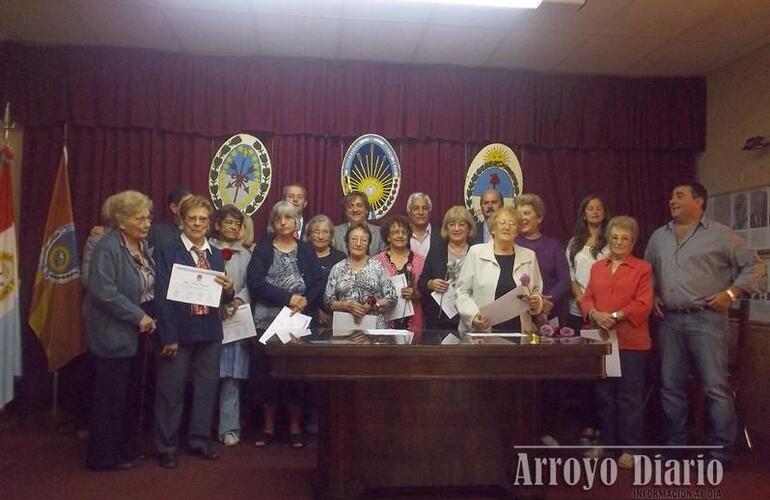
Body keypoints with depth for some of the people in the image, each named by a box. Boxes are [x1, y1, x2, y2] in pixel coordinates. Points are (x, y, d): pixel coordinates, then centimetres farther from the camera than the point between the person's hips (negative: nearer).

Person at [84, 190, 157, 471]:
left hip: (136, 332, 9)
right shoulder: (108, 247, -18)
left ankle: (126, 448, 31)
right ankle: (104, 456, 16)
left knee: (131, 393, 17)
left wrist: (148, 317, 5)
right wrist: (139, 316, -21)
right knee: (111, 396, 2)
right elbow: (103, 291, -25)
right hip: (113, 334, -8)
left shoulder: (143, 244, 8)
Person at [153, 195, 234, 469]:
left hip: (210, 332, 5)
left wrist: (228, 289, -10)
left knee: (207, 387, 12)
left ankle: (200, 441, 27)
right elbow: (162, 297, -10)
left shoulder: (216, 254, 10)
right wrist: (169, 336, -16)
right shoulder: (168, 252, -4)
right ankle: (166, 447, 18)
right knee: (171, 389, 4)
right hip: (179, 331, -5)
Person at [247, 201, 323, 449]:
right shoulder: (263, 249, 6)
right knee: (268, 373, 2)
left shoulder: (307, 251, 10)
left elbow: (317, 285, 1)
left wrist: (304, 302, -17)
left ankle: (295, 427, 13)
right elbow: (255, 282, -8)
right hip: (268, 321, -1)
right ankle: (268, 427, 15)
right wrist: (288, 298, -15)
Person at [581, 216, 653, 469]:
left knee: (630, 396, 2)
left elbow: (643, 305, -8)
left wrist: (616, 316, -17)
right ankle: (605, 442, 25)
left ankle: (629, 448, 12)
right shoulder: (597, 268, 15)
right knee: (604, 394, 12)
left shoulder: (642, 268, 0)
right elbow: (586, 299, 11)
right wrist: (595, 314, -10)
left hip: (631, 341, -4)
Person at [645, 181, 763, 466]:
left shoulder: (720, 234, -1)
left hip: (706, 319, -5)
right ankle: (675, 445, 22)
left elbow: (753, 265, 1)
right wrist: (652, 296, 9)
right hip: (669, 320, 5)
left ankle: (721, 452, 6)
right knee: (671, 386, 10)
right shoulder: (659, 237, 14)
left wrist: (731, 293, -10)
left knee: (715, 387, -5)